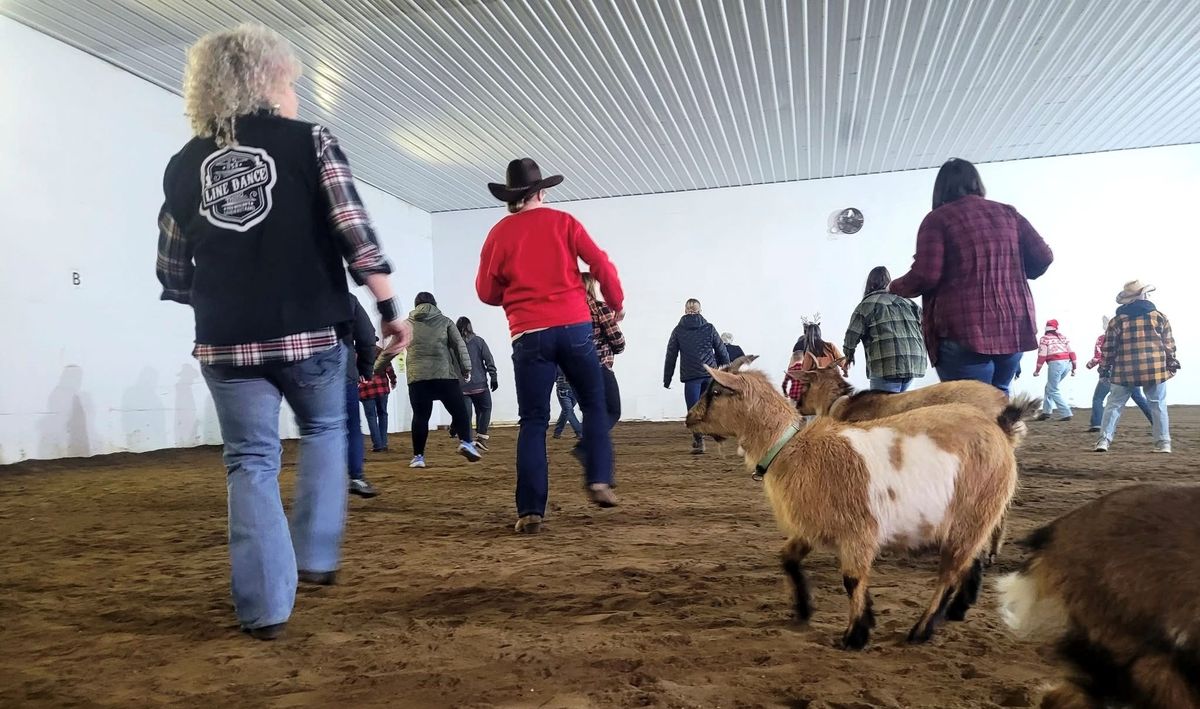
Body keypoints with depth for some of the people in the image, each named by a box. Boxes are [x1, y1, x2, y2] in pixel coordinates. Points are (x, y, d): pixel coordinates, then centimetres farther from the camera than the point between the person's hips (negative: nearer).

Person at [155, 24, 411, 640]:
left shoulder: (183, 166, 9)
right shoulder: (310, 142, -1)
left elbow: (172, 274, 11)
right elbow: (356, 234, -10)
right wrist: (388, 309, -3)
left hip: (226, 343, 2)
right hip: (310, 331, -2)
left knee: (250, 464, 10)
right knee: (325, 430, 23)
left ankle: (264, 608, 11)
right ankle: (316, 556, 21)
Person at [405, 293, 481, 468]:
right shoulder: (445, 321, 13)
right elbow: (459, 345, 4)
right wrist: (466, 368, 7)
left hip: (417, 377, 2)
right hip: (445, 374, -1)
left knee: (420, 416, 5)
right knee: (459, 411, 4)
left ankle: (418, 456, 6)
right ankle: (465, 442, -15)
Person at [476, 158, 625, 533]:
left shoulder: (499, 234, 8)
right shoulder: (563, 222, 6)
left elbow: (486, 292, 11)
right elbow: (601, 264, 0)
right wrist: (617, 302, 15)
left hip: (529, 335, 1)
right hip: (574, 327, 0)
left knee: (533, 422, 3)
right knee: (594, 406, 17)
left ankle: (530, 511, -1)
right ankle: (599, 480, 6)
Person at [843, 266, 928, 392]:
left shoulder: (868, 304, 3)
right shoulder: (907, 302, 21)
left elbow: (853, 334, -1)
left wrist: (849, 354, 16)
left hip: (887, 363, -6)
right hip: (915, 362, 6)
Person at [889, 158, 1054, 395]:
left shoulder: (938, 218, -1)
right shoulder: (1008, 213, 15)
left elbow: (925, 276, -11)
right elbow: (1043, 257, 10)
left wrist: (896, 287, 9)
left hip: (965, 332, -6)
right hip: (1013, 328, 6)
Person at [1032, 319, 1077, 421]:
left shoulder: (1044, 339, 1)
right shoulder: (1063, 337, 17)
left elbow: (1042, 355, -5)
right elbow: (1071, 352, 11)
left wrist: (1037, 370, 2)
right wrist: (1073, 367, 16)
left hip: (1055, 363, -7)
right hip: (1067, 363, 7)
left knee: (1053, 390, 1)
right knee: (1050, 387, 19)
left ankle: (1066, 413, -7)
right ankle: (1046, 411, 17)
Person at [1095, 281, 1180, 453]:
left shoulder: (1117, 321, 1)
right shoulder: (1159, 317, 3)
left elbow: (1108, 348, 3)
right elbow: (1169, 343, 6)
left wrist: (1104, 368, 11)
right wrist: (1171, 362, 18)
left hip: (1124, 371, 0)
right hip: (1155, 369, 0)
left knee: (1114, 404, 5)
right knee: (1158, 405, 9)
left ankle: (1104, 439, -1)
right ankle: (1163, 443, 9)